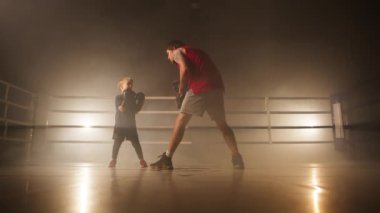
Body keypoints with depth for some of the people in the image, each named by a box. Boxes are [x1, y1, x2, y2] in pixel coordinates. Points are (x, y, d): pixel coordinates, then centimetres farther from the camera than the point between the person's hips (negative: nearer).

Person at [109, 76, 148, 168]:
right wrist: (126, 98, -24)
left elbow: (136, 110, 8)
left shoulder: (133, 98, 6)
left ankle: (142, 160, 5)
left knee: (136, 143, -1)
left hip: (131, 125, 3)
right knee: (116, 144, 0)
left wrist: (140, 102, -3)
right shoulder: (118, 97, -6)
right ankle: (113, 160, 14)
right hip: (120, 125, -3)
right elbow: (121, 109, -21)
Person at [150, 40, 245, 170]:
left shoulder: (178, 52, 15)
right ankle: (237, 158, 8)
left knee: (181, 121, 0)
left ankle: (167, 159, -2)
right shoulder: (196, 53, 36)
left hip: (201, 87, -6)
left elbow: (185, 69, -6)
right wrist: (186, 87, 23)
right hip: (217, 87, 7)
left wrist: (181, 88, 6)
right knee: (222, 124, 15)